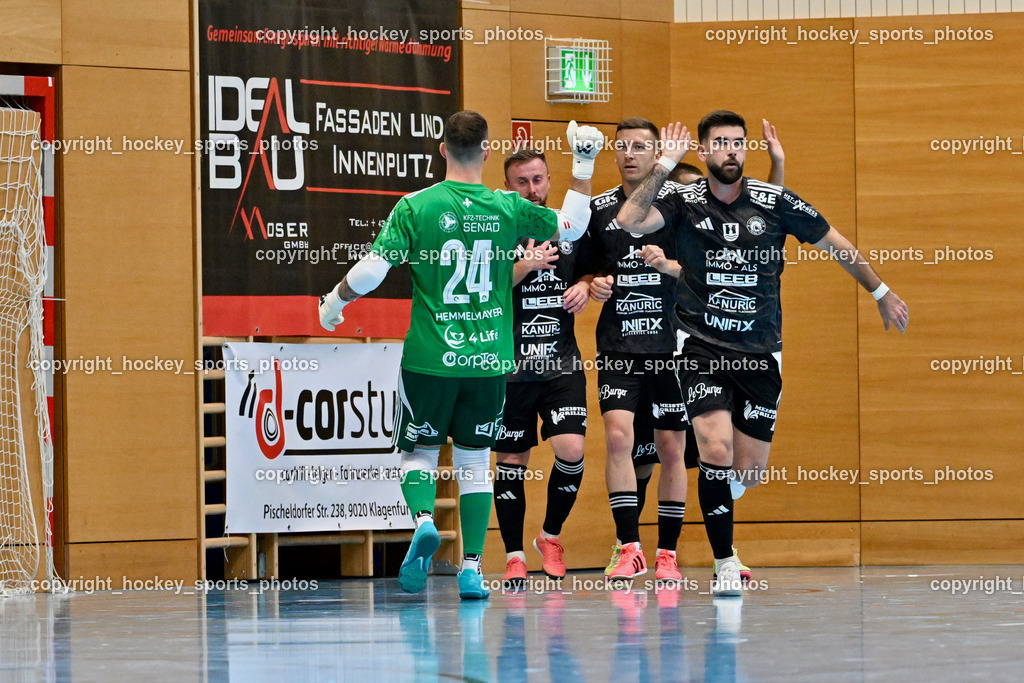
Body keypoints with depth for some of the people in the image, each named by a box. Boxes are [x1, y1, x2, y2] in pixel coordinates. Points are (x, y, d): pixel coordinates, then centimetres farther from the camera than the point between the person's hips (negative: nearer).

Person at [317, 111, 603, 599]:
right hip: (489, 359, 2)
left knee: (418, 453, 11)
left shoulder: (416, 206, -7)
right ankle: (472, 568, 5)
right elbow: (572, 228, 13)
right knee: (475, 461, 11)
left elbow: (372, 270, -11)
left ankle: (423, 519, -18)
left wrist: (333, 303, 7)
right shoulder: (508, 207, -1)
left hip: (429, 357, -2)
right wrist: (584, 168, 22)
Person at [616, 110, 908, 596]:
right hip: (701, 346, -2)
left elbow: (835, 244, 10)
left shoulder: (775, 201, -2)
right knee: (717, 452, -19)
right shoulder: (684, 202, -4)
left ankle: (715, 510, 40)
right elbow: (629, 220, -22)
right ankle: (725, 564, -4)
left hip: (760, 353, 2)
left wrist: (881, 293, 16)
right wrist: (665, 165, -22)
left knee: (750, 471, 4)